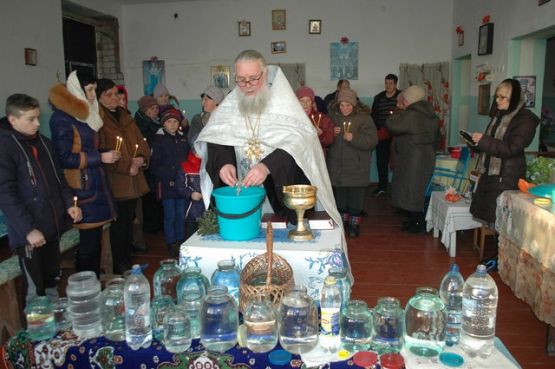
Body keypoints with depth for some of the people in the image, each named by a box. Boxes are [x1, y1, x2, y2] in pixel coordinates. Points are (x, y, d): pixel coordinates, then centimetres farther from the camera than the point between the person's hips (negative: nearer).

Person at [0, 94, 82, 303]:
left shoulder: (42, 142, 10)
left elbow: (58, 178, 19)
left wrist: (69, 203, 4)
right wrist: (28, 229, -20)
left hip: (52, 227, 7)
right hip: (29, 233, -6)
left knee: (52, 285, 19)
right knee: (35, 291, 3)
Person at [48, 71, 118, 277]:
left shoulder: (85, 114, 15)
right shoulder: (62, 118, -11)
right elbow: (65, 158, -15)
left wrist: (107, 155, 13)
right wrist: (100, 157, -13)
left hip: (95, 183, 8)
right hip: (82, 188, -8)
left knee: (95, 239, 12)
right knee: (88, 242, -4)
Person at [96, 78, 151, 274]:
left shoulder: (125, 117, 16)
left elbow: (141, 141, 14)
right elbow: (101, 152, -16)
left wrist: (141, 158, -6)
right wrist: (127, 165, -16)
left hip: (133, 181, 7)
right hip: (114, 182, -7)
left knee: (129, 221, 15)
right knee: (119, 225, 0)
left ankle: (128, 262, 28)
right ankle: (120, 268, 12)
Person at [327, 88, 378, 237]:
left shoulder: (364, 118, -7)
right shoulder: (333, 116, 3)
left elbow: (372, 140, -15)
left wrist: (354, 138, -28)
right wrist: (331, 133, -8)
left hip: (357, 168, -3)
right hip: (337, 167, 3)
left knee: (356, 198, 3)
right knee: (339, 197, 14)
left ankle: (355, 223, 20)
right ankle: (343, 221, 31)